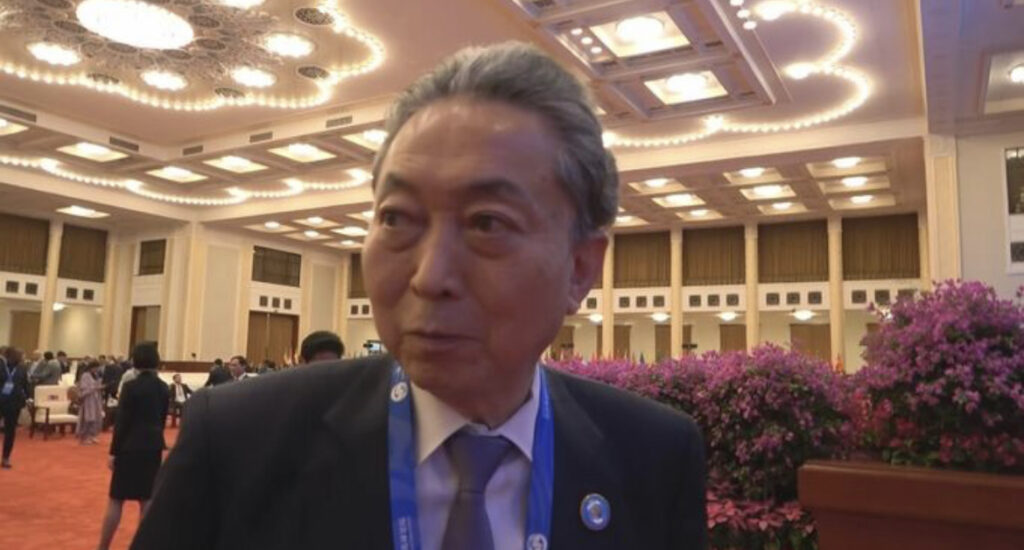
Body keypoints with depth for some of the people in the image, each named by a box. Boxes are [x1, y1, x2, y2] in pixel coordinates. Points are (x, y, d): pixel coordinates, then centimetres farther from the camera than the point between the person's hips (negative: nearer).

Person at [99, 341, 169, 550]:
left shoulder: (131, 387, -14)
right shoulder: (163, 388, 3)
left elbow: (122, 422, -12)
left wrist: (114, 451, -5)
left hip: (131, 446, -5)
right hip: (153, 446, 5)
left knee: (116, 499, 5)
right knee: (147, 498, 11)